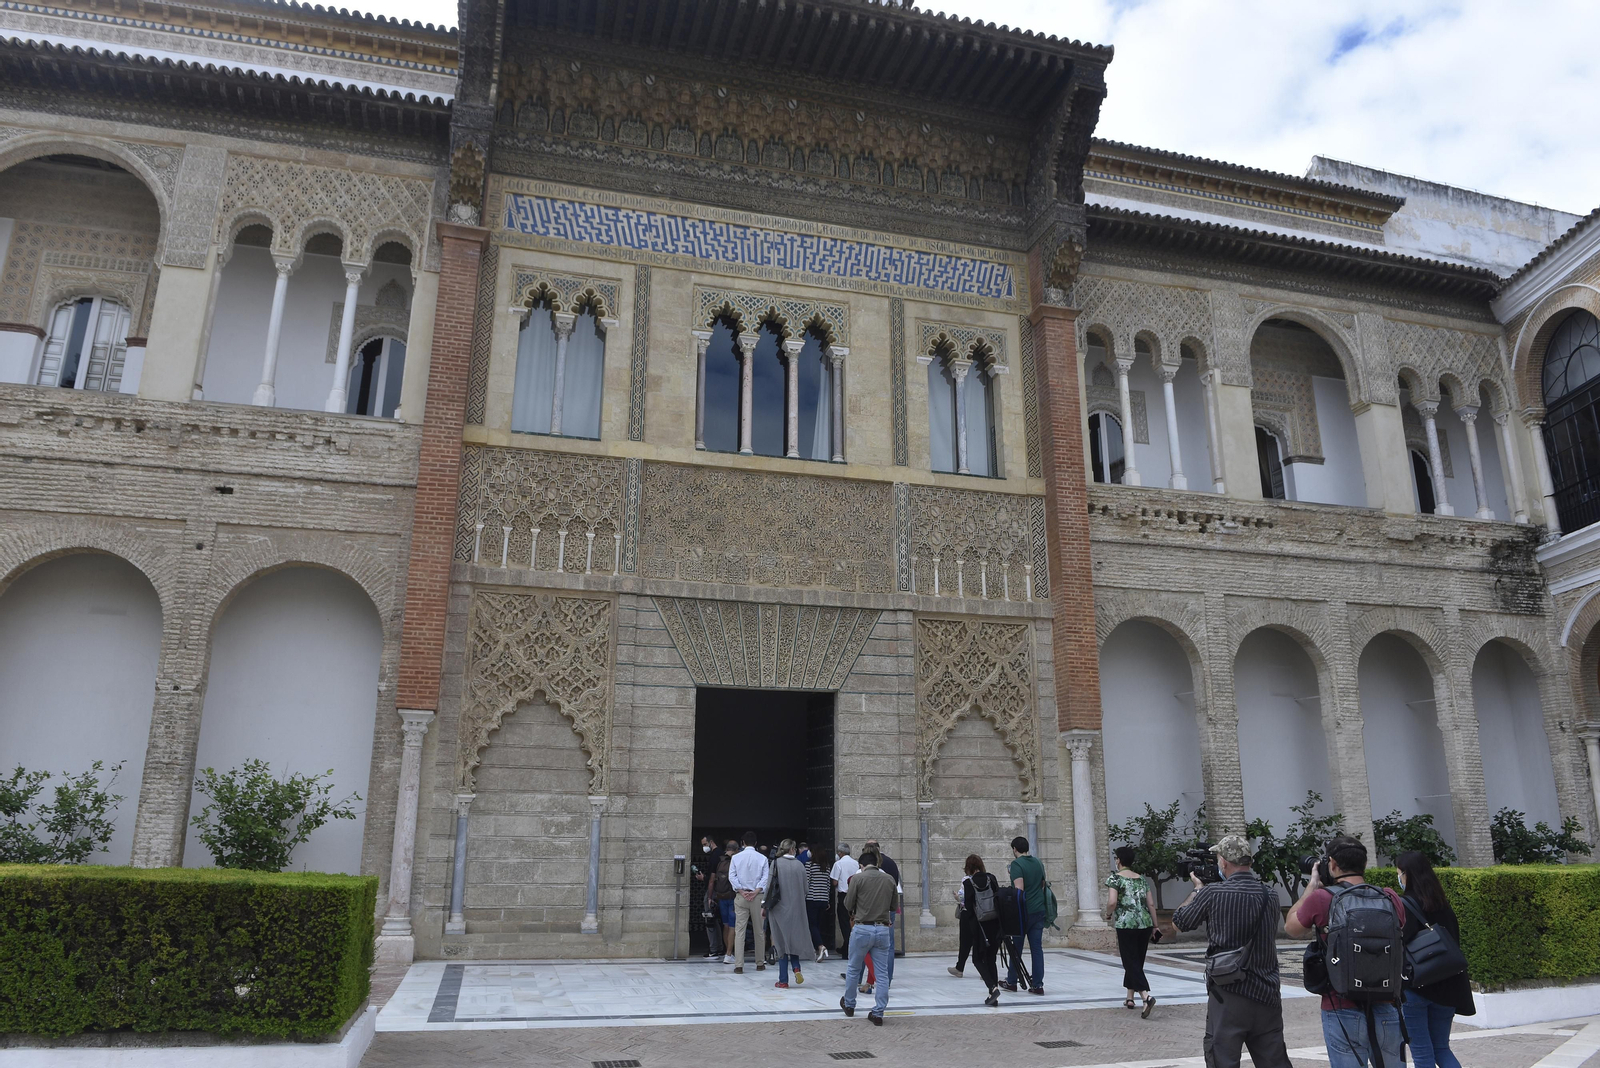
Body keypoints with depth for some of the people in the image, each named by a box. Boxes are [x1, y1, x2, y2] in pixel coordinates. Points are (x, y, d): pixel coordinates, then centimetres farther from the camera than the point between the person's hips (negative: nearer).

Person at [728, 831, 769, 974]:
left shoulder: (736, 858, 1)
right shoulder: (762, 858, -1)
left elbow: (731, 876, -4)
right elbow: (766, 878, -7)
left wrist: (741, 891, -7)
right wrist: (756, 892, -9)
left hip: (741, 897, 0)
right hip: (758, 897, 0)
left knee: (739, 930, 0)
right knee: (759, 931, 11)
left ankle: (738, 965, -6)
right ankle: (760, 963, 18)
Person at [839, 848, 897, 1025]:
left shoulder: (857, 878, -7)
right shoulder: (889, 879, 3)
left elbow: (848, 904, -3)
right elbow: (893, 906, 11)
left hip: (862, 928, -2)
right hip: (883, 929, 2)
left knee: (853, 969, 16)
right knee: (882, 973, 8)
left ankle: (849, 1005, 32)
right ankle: (878, 1013, 7)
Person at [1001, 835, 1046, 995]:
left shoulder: (1016, 864, -10)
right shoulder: (1038, 862, 11)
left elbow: (1019, 889, -18)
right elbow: (1043, 885, 17)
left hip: (1024, 910, -5)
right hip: (1039, 910, 6)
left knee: (1016, 947, 6)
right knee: (1037, 947, 5)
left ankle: (1012, 982, 16)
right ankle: (1037, 985, 3)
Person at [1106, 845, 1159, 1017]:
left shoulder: (1115, 877, -5)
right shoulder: (1142, 879, 11)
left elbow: (1112, 901, -16)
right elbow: (1151, 904, 9)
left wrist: (1108, 914, 3)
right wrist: (1155, 925, 16)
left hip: (1126, 925, -6)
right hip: (1145, 924, 6)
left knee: (1131, 962, -3)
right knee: (1137, 961, 17)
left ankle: (1147, 996, -21)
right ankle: (1130, 998, 24)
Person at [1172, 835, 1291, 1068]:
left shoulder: (1212, 893, -11)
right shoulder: (1271, 895, 3)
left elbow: (1179, 922, 5)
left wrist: (1198, 889, 20)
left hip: (1228, 995, -5)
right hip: (1267, 996, 5)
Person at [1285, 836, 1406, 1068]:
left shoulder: (1322, 899, -10)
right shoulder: (1390, 898, -1)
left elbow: (1291, 928, 9)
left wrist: (1312, 885, 16)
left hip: (1344, 1012, -3)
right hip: (1388, 1010, 3)